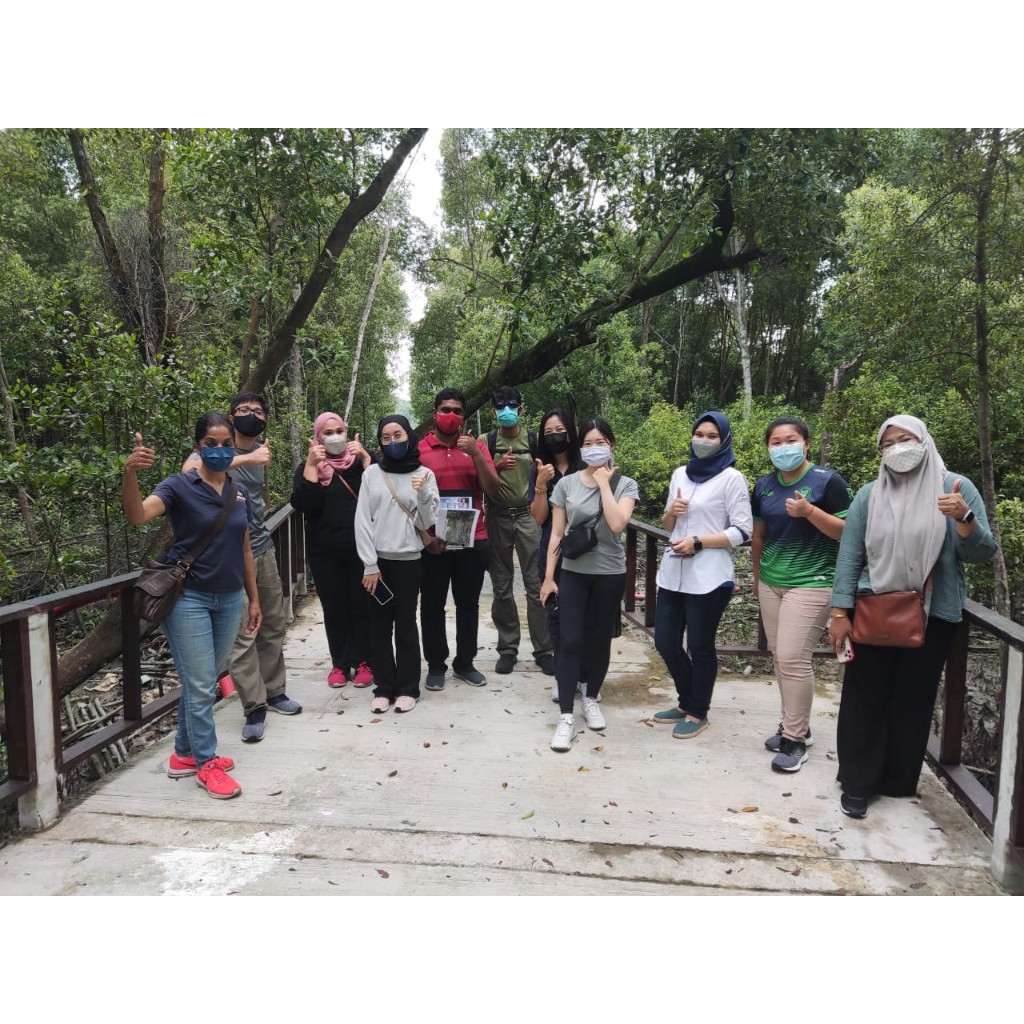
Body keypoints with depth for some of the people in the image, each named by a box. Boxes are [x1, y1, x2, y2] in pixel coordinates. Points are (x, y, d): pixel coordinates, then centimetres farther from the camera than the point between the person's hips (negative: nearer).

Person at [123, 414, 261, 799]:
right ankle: (207, 763, 16)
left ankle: (184, 754, 31)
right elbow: (137, 516, -28)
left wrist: (254, 598, 13)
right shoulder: (179, 486, -10)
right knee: (200, 686, 0)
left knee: (202, 683, 16)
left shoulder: (240, 493, 6)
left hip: (229, 600, 6)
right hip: (188, 599, -5)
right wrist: (130, 473, -46)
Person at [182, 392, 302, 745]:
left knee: (274, 624, 13)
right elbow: (189, 470, -31)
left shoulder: (261, 452, 10)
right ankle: (254, 708, 5)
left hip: (263, 548, 7)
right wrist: (245, 458, -32)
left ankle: (274, 691, 28)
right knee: (242, 633, -5)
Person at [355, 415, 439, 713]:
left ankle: (407, 687, 16)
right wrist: (369, 565, -6)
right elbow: (362, 521, -1)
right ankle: (384, 687, 17)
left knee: (405, 624, 4)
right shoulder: (371, 474, 3)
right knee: (380, 626, 6)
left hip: (409, 562, -1)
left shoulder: (424, 475, 1)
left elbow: (427, 524, -2)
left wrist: (424, 493, -18)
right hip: (378, 561, 1)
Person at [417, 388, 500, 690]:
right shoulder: (419, 450, -1)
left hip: (472, 540, 2)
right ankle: (435, 665, 19)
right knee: (432, 605, 6)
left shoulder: (477, 446, 5)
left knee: (468, 604, 11)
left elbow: (492, 491, -3)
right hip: (433, 542, -2)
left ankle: (464, 662, 24)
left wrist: (475, 455, -14)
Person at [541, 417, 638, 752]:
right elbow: (556, 534, 2)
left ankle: (591, 699, 32)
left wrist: (604, 482, -15)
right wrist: (548, 576, 0)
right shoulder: (566, 484, 1)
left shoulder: (625, 485, -3)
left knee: (599, 640, 11)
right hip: (573, 572, 0)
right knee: (571, 641, -4)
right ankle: (566, 716, 2)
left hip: (610, 574, 0)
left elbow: (617, 524, -21)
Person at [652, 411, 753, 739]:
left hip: (708, 577, -6)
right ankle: (687, 702, 33)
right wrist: (670, 512, -3)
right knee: (665, 643, 11)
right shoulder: (680, 474, 13)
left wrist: (697, 542, -17)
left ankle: (698, 713, 24)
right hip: (673, 573, 6)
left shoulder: (731, 478, -5)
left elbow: (743, 531, -10)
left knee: (700, 646, 5)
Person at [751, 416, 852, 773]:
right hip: (771, 583, 6)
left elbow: (849, 532, -10)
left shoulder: (828, 481, -8)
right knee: (780, 656, 10)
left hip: (811, 583, -6)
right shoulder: (764, 485, 8)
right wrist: (757, 577, 21)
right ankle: (796, 725, 26)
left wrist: (809, 511, -23)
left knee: (793, 657, -10)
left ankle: (795, 740, 3)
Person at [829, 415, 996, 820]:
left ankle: (899, 781, 26)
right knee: (865, 697, 4)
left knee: (914, 699, 10)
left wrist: (964, 519, -24)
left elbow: (983, 553, -4)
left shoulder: (957, 488, -2)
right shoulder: (869, 495, 0)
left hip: (932, 615, 0)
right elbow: (849, 556, -1)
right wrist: (839, 612, -6)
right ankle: (857, 783, 15)